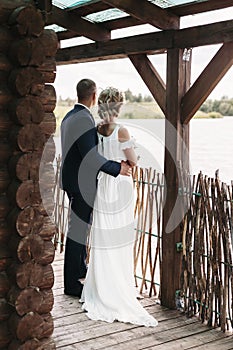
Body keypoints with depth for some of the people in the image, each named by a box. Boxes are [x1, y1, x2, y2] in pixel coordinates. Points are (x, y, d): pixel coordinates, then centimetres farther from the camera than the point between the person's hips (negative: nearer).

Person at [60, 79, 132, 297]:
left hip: (72, 180, 10)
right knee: (78, 229, -2)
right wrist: (118, 168, -19)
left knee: (80, 225, 23)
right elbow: (90, 155, -27)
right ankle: (72, 284, 8)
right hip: (82, 183, -10)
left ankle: (79, 268, 40)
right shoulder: (84, 119, -21)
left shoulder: (69, 117, 10)